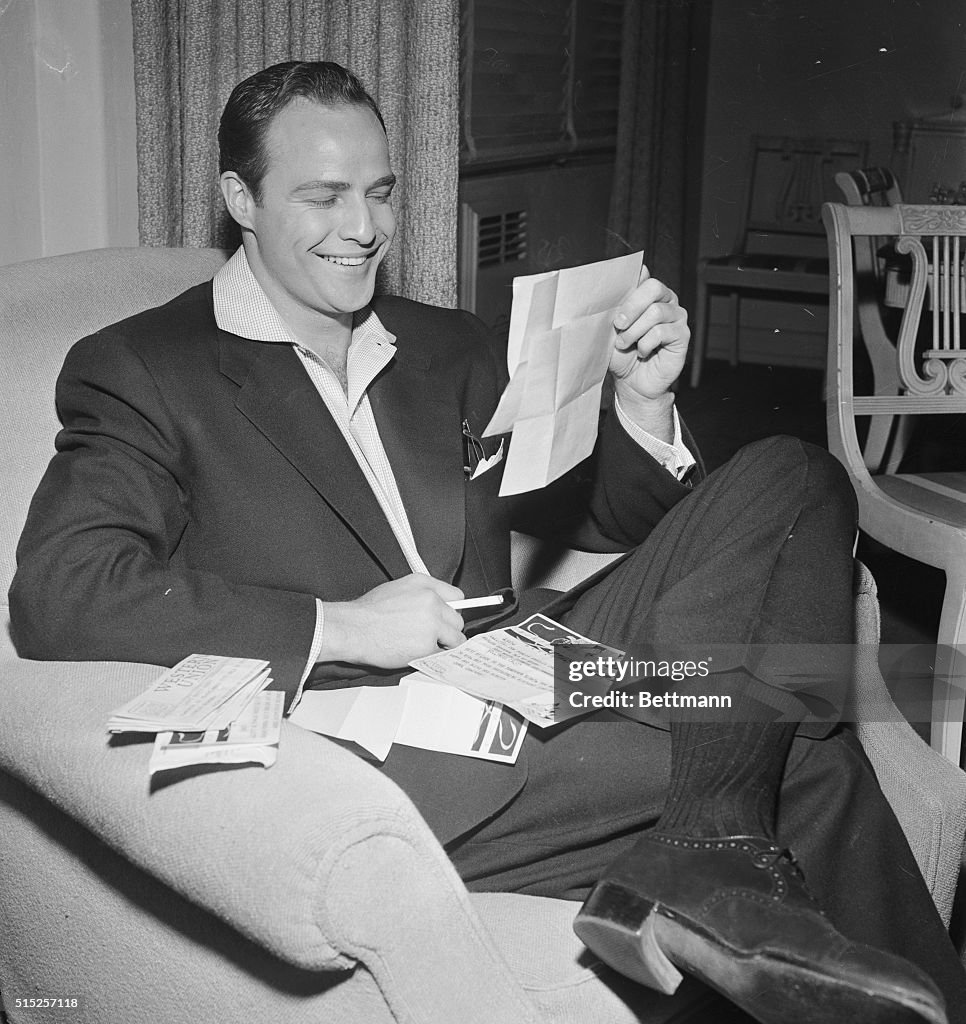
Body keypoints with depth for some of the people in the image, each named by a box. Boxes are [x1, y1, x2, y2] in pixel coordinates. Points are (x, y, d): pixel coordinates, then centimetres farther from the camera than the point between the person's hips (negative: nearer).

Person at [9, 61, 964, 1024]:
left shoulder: (448, 347, 20)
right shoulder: (139, 369, 2)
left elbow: (598, 520, 22)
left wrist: (642, 402, -1)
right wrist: (338, 624, -18)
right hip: (367, 753, -7)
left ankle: (699, 866, -19)